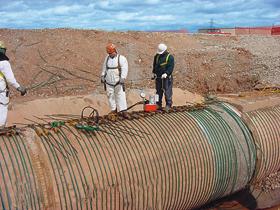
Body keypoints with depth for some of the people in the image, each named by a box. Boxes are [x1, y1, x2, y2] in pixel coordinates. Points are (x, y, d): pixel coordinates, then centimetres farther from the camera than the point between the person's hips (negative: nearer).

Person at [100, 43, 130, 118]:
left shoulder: (121, 58, -7)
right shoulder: (107, 58, 10)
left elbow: (124, 69, -13)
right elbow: (104, 68, 21)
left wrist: (122, 78, -21)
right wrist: (102, 76, 19)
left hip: (118, 81, -5)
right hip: (109, 82, 5)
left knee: (121, 95, -6)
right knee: (110, 95, 8)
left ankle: (123, 111, -5)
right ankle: (113, 109, 18)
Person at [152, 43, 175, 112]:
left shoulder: (170, 57, -7)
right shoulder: (157, 56, 11)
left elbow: (171, 67, -15)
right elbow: (154, 65, 21)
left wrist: (166, 73, -27)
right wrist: (153, 73, 14)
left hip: (166, 77, -6)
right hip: (158, 77, 6)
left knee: (167, 91, -5)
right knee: (158, 91, 11)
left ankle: (168, 105, 3)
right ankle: (158, 105, 19)